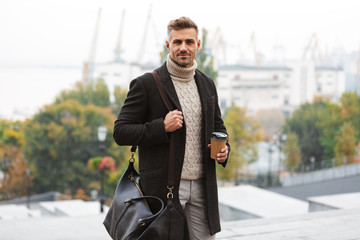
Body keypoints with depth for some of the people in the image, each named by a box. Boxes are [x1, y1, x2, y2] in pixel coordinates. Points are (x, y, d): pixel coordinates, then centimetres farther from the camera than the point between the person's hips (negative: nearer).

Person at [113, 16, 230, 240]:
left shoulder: (207, 84, 12)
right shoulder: (146, 84, -6)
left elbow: (218, 125, 24)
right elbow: (120, 132, -8)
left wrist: (224, 147, 2)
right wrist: (162, 127, -19)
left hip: (202, 187, 5)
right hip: (163, 187, -5)